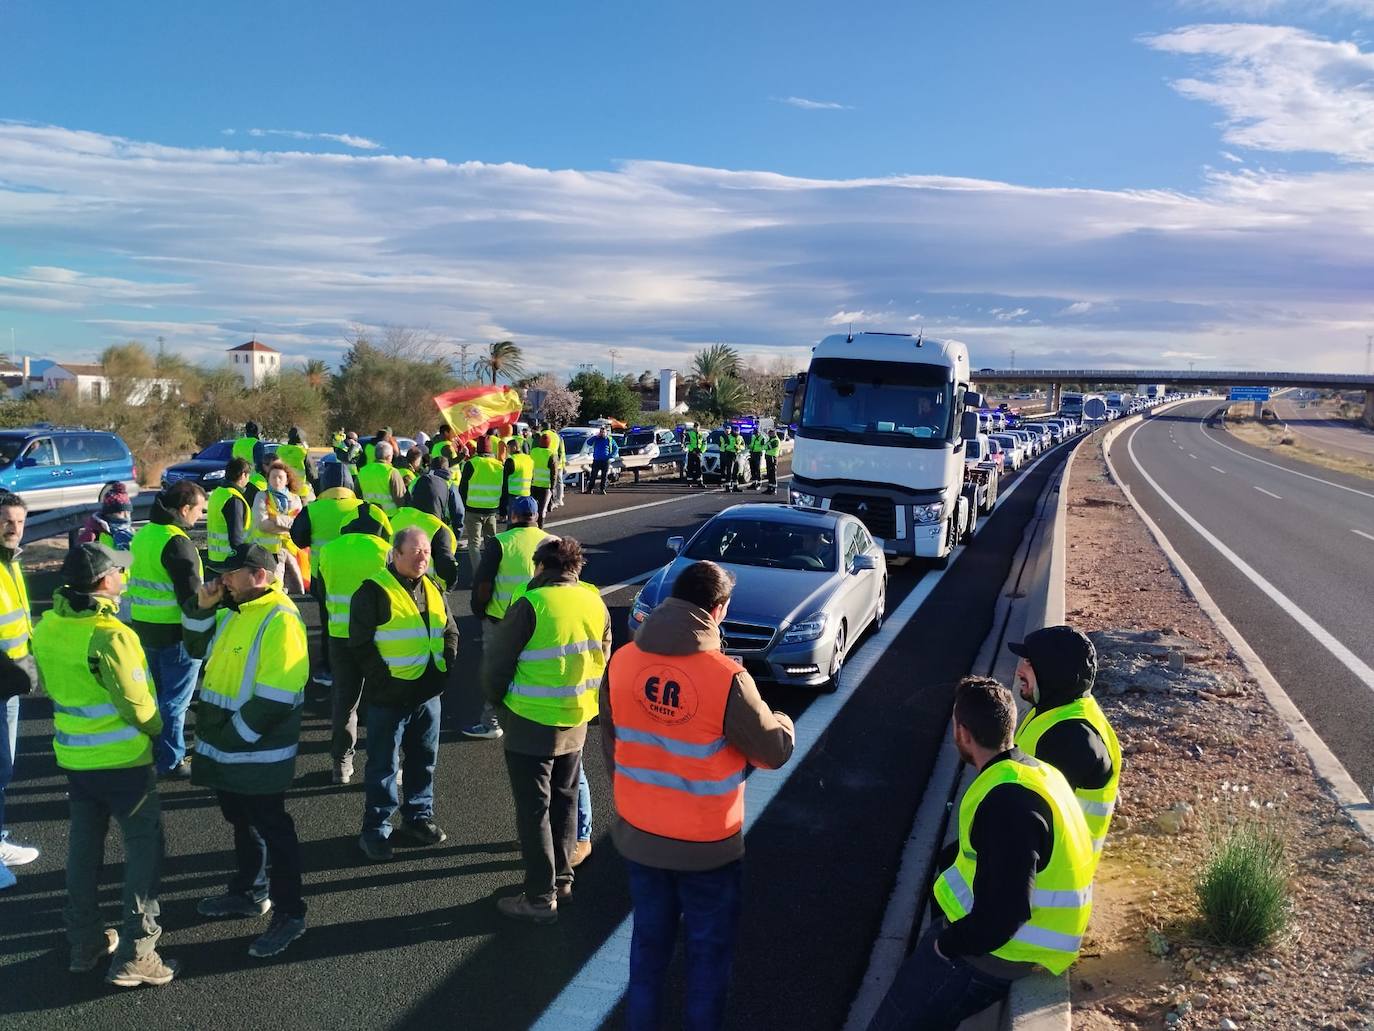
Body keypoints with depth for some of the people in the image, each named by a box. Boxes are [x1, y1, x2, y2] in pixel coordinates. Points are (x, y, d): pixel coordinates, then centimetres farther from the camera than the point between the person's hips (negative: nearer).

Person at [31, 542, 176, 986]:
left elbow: (51, 686, 10)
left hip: (73, 755, 7)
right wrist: (155, 729, -2)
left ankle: (85, 942, 30)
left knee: (84, 846, 19)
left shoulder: (47, 627, -2)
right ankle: (135, 954, 6)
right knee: (144, 848, 5)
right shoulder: (109, 634, -25)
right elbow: (136, 703, -21)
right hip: (122, 759, -7)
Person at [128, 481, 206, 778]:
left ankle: (156, 749, 34)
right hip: (175, 632, -9)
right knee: (175, 700, 2)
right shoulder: (177, 543, -20)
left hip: (143, 627, 9)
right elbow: (191, 595, -21)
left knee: (156, 692, 21)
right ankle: (172, 761, 10)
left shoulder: (144, 533, 9)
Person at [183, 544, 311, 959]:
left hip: (259, 753, -9)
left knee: (271, 829, 0)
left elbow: (277, 697, -26)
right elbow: (199, 648, 21)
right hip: (227, 748, 9)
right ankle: (248, 892, 39)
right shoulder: (235, 610, 9)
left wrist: (235, 736, -19)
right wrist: (202, 609, 3)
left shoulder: (279, 619, -21)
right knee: (242, 822, 22)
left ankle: (289, 913, 12)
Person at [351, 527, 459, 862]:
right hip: (389, 696, -6)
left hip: (428, 693, 6)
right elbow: (360, 644, -12)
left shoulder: (432, 590, 11)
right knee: (383, 765, 3)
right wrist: (385, 679, -14)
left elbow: (450, 633, 19)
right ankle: (376, 830, 15)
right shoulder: (374, 591, -10)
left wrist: (445, 669, 7)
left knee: (424, 759, 16)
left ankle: (418, 817, 32)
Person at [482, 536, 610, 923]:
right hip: (575, 723, 6)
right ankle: (562, 877, 33)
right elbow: (601, 661, 9)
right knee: (564, 801, 21)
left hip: (530, 725, -6)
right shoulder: (595, 603, 0)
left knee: (533, 809, 5)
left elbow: (496, 662, -12)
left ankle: (541, 897, 12)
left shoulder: (531, 605, -18)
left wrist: (499, 701, 6)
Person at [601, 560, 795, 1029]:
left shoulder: (621, 662, -9)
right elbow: (774, 752, -13)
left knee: (649, 942, 23)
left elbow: (610, 743, 4)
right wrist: (783, 723, 10)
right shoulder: (726, 677, -24)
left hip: (638, 835, 4)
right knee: (710, 949, 18)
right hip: (708, 845, -4)